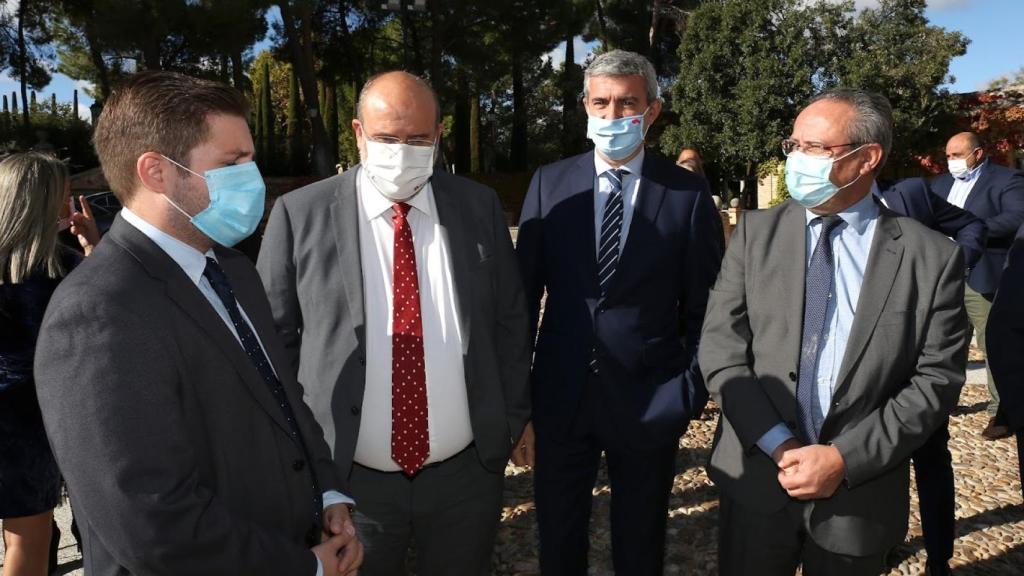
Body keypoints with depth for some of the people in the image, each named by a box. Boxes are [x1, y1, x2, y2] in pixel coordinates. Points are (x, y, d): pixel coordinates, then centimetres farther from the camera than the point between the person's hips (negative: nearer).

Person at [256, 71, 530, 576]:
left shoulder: (480, 208, -1)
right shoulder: (300, 215, -7)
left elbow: (510, 322, 5)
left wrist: (511, 423, 5)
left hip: (467, 473, 2)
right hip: (348, 477, -1)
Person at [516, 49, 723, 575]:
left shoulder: (688, 192, -5)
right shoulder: (550, 183, -2)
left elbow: (705, 306, -1)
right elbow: (525, 290, 1)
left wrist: (692, 389, -4)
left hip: (650, 402, -1)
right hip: (560, 395, 2)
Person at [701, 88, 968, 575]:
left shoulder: (932, 257, -4)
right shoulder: (757, 232, -1)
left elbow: (936, 379, -6)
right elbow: (720, 347, -6)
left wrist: (846, 459, -14)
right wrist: (780, 445, -14)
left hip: (861, 494, 0)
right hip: (756, 481, 1)